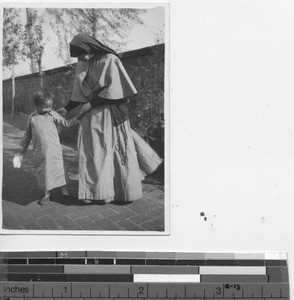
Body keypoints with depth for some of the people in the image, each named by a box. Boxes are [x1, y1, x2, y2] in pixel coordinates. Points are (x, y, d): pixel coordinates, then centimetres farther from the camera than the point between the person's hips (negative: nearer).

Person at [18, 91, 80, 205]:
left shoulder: (52, 115, 2)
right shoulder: (32, 117, 5)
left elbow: (66, 123, 2)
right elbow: (28, 134, 14)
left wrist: (77, 118, -11)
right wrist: (24, 148, 18)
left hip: (54, 149, -1)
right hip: (39, 151, 1)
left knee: (58, 168, 3)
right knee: (42, 171, 6)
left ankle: (64, 189, 19)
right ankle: (47, 194, 19)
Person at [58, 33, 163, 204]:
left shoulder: (109, 61, -11)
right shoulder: (83, 65, 9)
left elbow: (112, 89, -16)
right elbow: (80, 93, 16)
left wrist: (91, 104, -13)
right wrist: (67, 109, 12)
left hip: (110, 113, -6)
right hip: (92, 115, 6)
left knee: (116, 150, 0)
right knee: (93, 152, 5)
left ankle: (127, 191, 13)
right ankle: (99, 192, 15)